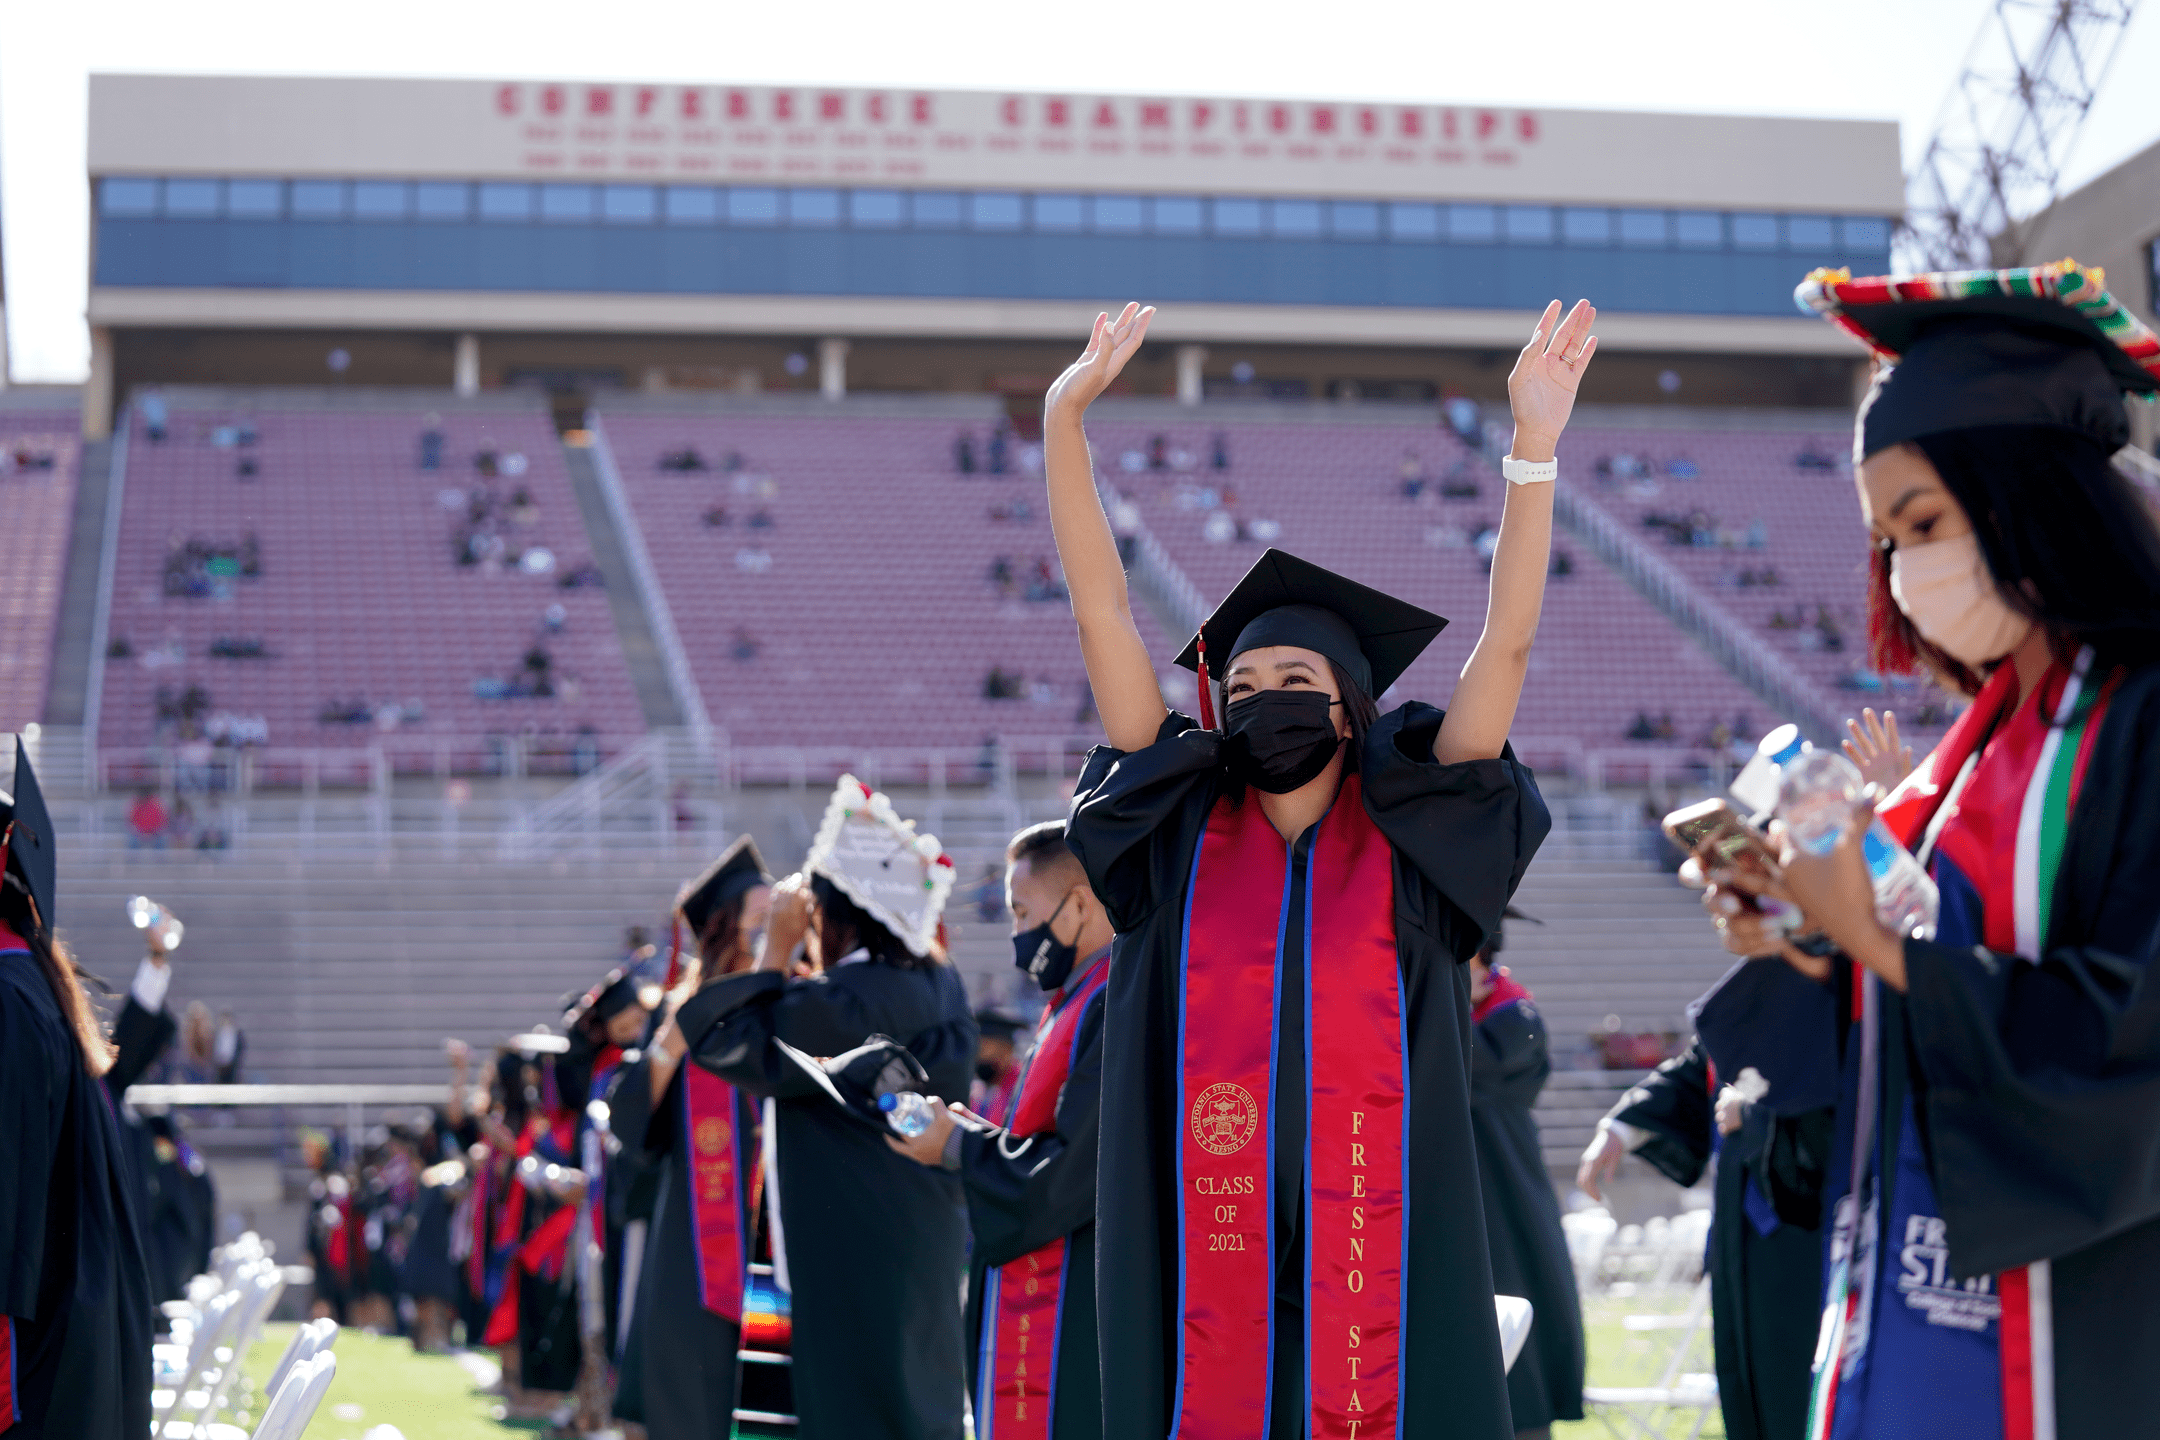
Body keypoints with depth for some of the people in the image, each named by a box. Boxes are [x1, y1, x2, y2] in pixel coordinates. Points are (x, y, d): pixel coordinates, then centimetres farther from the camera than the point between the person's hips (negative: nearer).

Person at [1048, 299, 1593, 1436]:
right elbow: (1103, 613, 7)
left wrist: (1534, 445, -9)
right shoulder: (1185, 839, 9)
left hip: (1378, 1245, -1)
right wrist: (1063, 419, 4)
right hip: (1205, 1246, 1)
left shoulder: (1410, 844, 6)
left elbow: (1506, 640, -1)